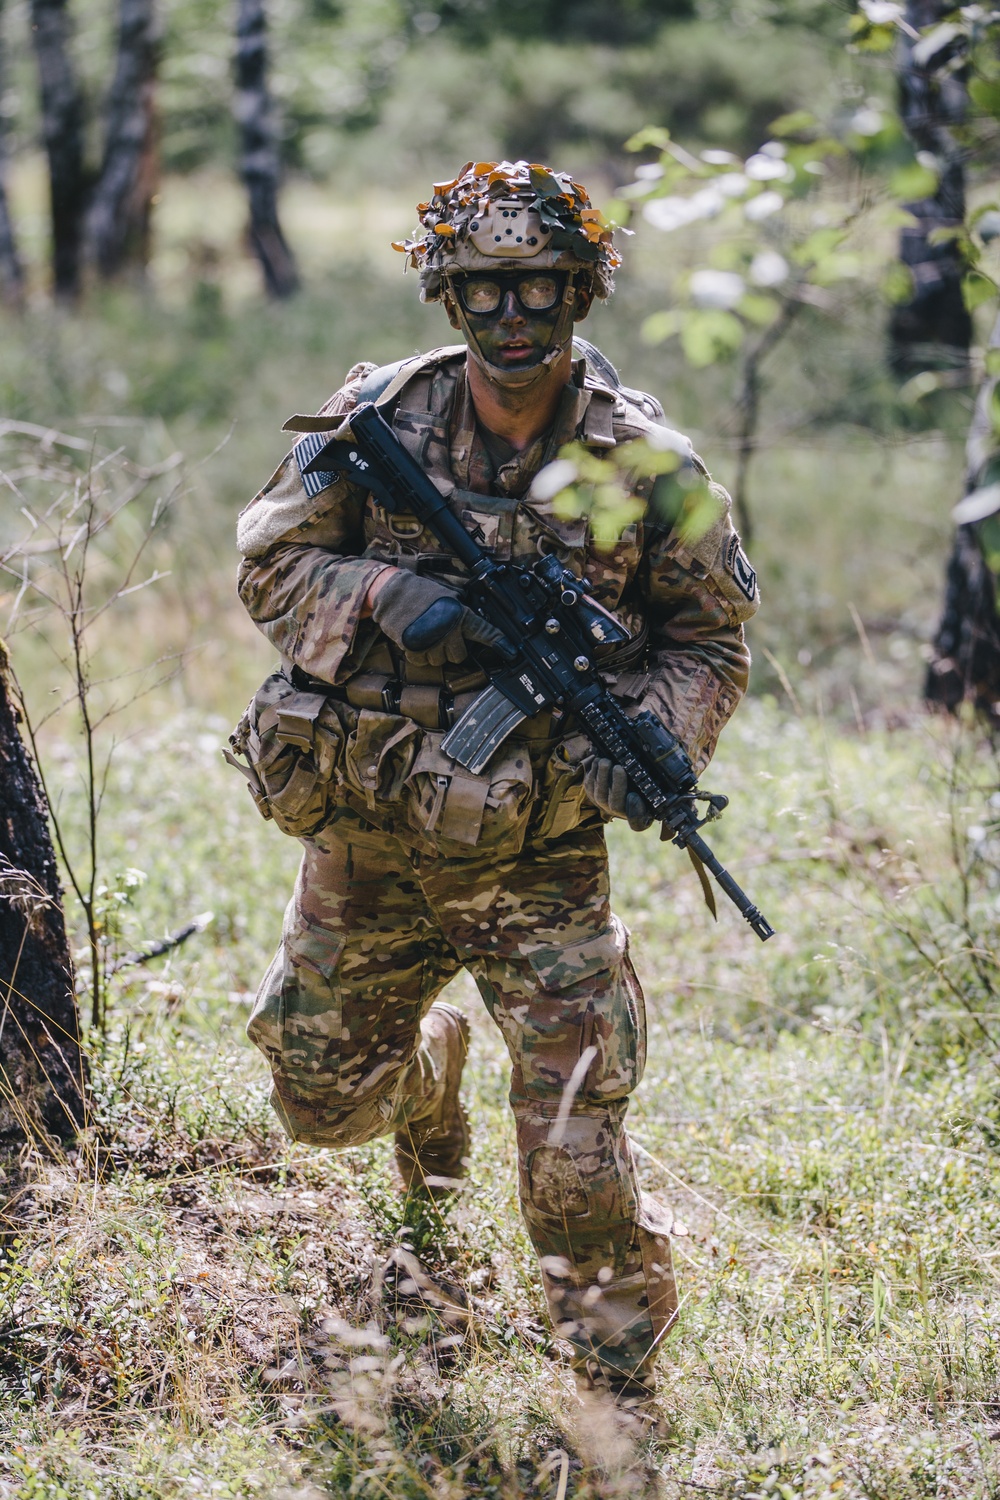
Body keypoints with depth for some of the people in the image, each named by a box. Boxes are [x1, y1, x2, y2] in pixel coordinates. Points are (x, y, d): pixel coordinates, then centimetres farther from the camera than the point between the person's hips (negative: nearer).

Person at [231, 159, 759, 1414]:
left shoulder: (643, 462, -7)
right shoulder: (380, 419, -5)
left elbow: (711, 644, 1)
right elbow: (271, 566, -1)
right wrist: (387, 596, -21)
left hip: (538, 853, -2)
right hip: (367, 836, 3)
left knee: (575, 1152, -12)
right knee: (319, 1097, 19)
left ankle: (619, 1378, 7)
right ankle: (430, 1075, 54)